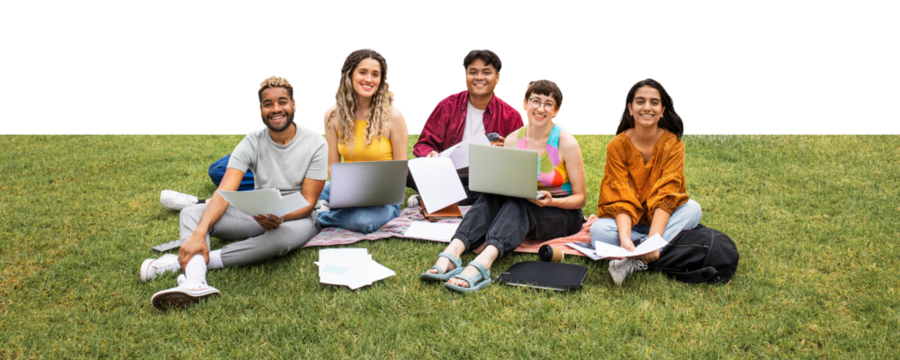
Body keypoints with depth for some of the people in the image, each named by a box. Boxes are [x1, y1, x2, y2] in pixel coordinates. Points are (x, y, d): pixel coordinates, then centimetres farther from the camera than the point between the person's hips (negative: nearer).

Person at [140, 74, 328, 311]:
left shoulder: (315, 143, -12)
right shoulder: (253, 142, -6)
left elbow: (308, 203, -13)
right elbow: (224, 192, -17)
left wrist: (281, 217, -36)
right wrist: (199, 234, -34)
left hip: (296, 218, -3)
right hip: (257, 214, 4)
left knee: (283, 237, -40)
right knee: (191, 213, -15)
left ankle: (184, 262, -34)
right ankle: (194, 281, -45)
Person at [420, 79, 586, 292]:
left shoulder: (566, 142, -11)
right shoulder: (512, 140, 0)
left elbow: (580, 198, -7)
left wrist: (551, 201, -27)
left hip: (563, 214, -4)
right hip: (520, 209, 4)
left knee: (517, 204, -35)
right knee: (491, 197, -27)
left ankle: (481, 265, -61)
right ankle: (451, 254, -49)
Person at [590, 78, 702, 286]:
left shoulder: (673, 144, -10)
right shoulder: (617, 146, -11)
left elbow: (666, 196, -21)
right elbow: (621, 199, -19)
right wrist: (625, 239, -37)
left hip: (660, 220, 2)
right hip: (627, 222, -2)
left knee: (693, 208, -28)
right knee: (599, 230, -31)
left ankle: (634, 262, -35)